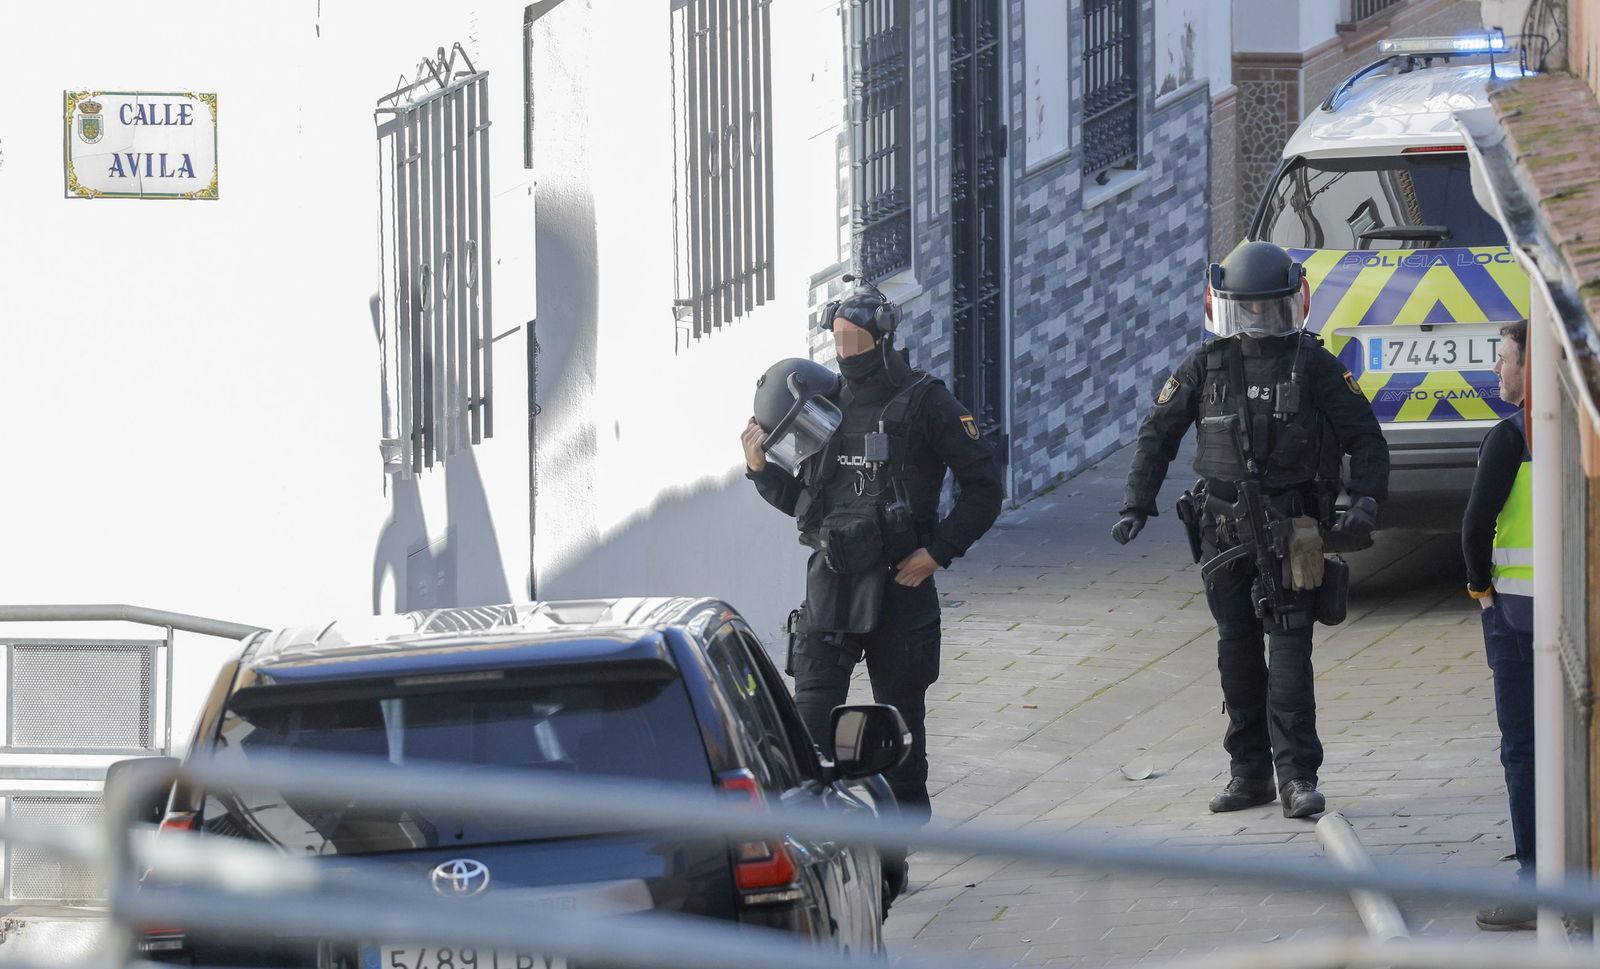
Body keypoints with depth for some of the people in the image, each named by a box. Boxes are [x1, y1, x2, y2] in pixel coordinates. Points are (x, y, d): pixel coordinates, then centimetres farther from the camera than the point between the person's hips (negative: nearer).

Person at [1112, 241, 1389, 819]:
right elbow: (1158, 435, 12)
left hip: (1292, 527, -3)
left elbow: (1365, 439, 4)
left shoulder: (1314, 365, 0)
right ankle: (1249, 772, 17)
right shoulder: (1206, 366, 6)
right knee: (1238, 653, 8)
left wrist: (1366, 502, -11)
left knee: (1289, 647, -12)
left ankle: (1296, 775, -13)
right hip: (1224, 528, 3)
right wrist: (1136, 506, 3)